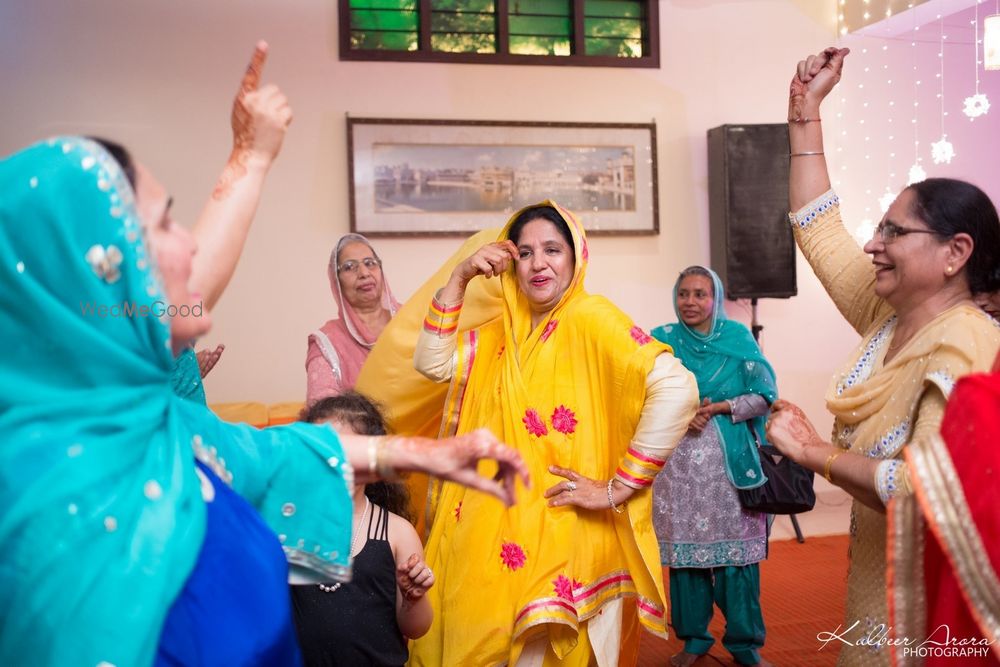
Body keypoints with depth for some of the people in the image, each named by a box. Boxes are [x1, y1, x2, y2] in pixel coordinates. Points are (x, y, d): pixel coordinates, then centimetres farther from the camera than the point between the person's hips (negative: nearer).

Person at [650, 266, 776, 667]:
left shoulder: (738, 337, 6)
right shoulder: (662, 340, 8)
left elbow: (763, 395, 2)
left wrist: (716, 408, -11)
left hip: (731, 461, -1)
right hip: (677, 463, 1)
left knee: (736, 549, -1)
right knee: (684, 547, 3)